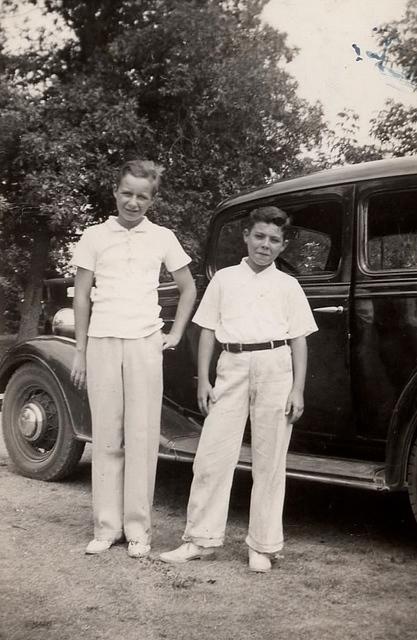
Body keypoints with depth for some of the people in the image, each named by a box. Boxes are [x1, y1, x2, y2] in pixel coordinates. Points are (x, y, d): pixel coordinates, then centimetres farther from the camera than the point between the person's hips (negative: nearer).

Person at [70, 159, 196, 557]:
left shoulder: (162, 238, 7)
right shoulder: (95, 237, 6)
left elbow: (188, 289, 17)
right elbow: (81, 297, 7)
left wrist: (175, 335, 9)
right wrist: (80, 352, 4)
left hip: (145, 344, 0)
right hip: (102, 343, 0)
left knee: (142, 438, 0)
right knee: (106, 438, 3)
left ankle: (137, 528, 6)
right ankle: (106, 527, 9)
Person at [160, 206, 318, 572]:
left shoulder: (288, 285, 9)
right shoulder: (224, 279, 11)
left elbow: (299, 340, 7)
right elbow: (208, 331, 11)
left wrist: (298, 390, -1)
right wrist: (203, 380, 4)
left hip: (275, 367, -1)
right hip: (232, 367, 1)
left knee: (269, 462, 3)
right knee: (211, 455, 0)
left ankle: (263, 546, 13)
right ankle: (202, 538, 12)